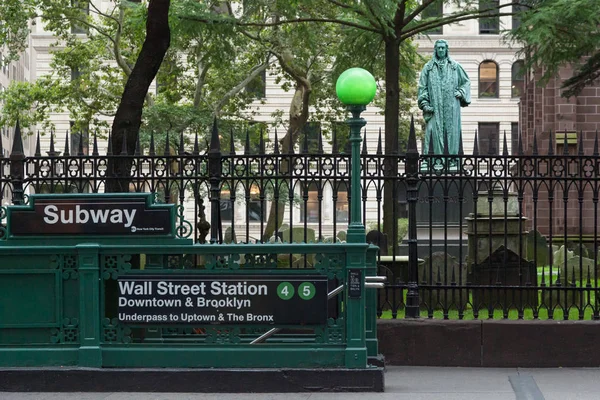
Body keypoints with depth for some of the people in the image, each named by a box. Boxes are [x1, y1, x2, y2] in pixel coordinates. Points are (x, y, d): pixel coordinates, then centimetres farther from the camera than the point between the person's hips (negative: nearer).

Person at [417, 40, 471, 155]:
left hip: (452, 106, 1)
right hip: (435, 107, 0)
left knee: (452, 131, -5)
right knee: (436, 132, -7)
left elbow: (466, 82, 19)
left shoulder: (455, 66, 12)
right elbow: (422, 87, 8)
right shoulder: (428, 67, 11)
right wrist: (425, 103, -3)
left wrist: (461, 92, 1)